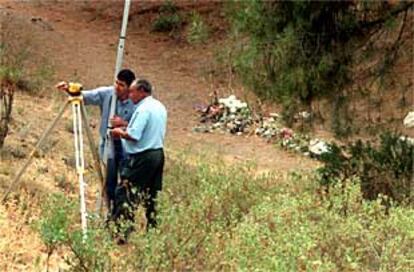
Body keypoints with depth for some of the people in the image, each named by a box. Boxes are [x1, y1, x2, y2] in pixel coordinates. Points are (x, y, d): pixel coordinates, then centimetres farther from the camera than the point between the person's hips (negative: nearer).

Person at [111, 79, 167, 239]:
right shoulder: (160, 107, 13)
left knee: (125, 193, -7)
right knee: (150, 195, 13)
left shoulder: (143, 109, -16)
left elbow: (134, 135, -22)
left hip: (142, 157, -9)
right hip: (158, 153, 9)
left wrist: (120, 133, -4)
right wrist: (127, 127, 19)